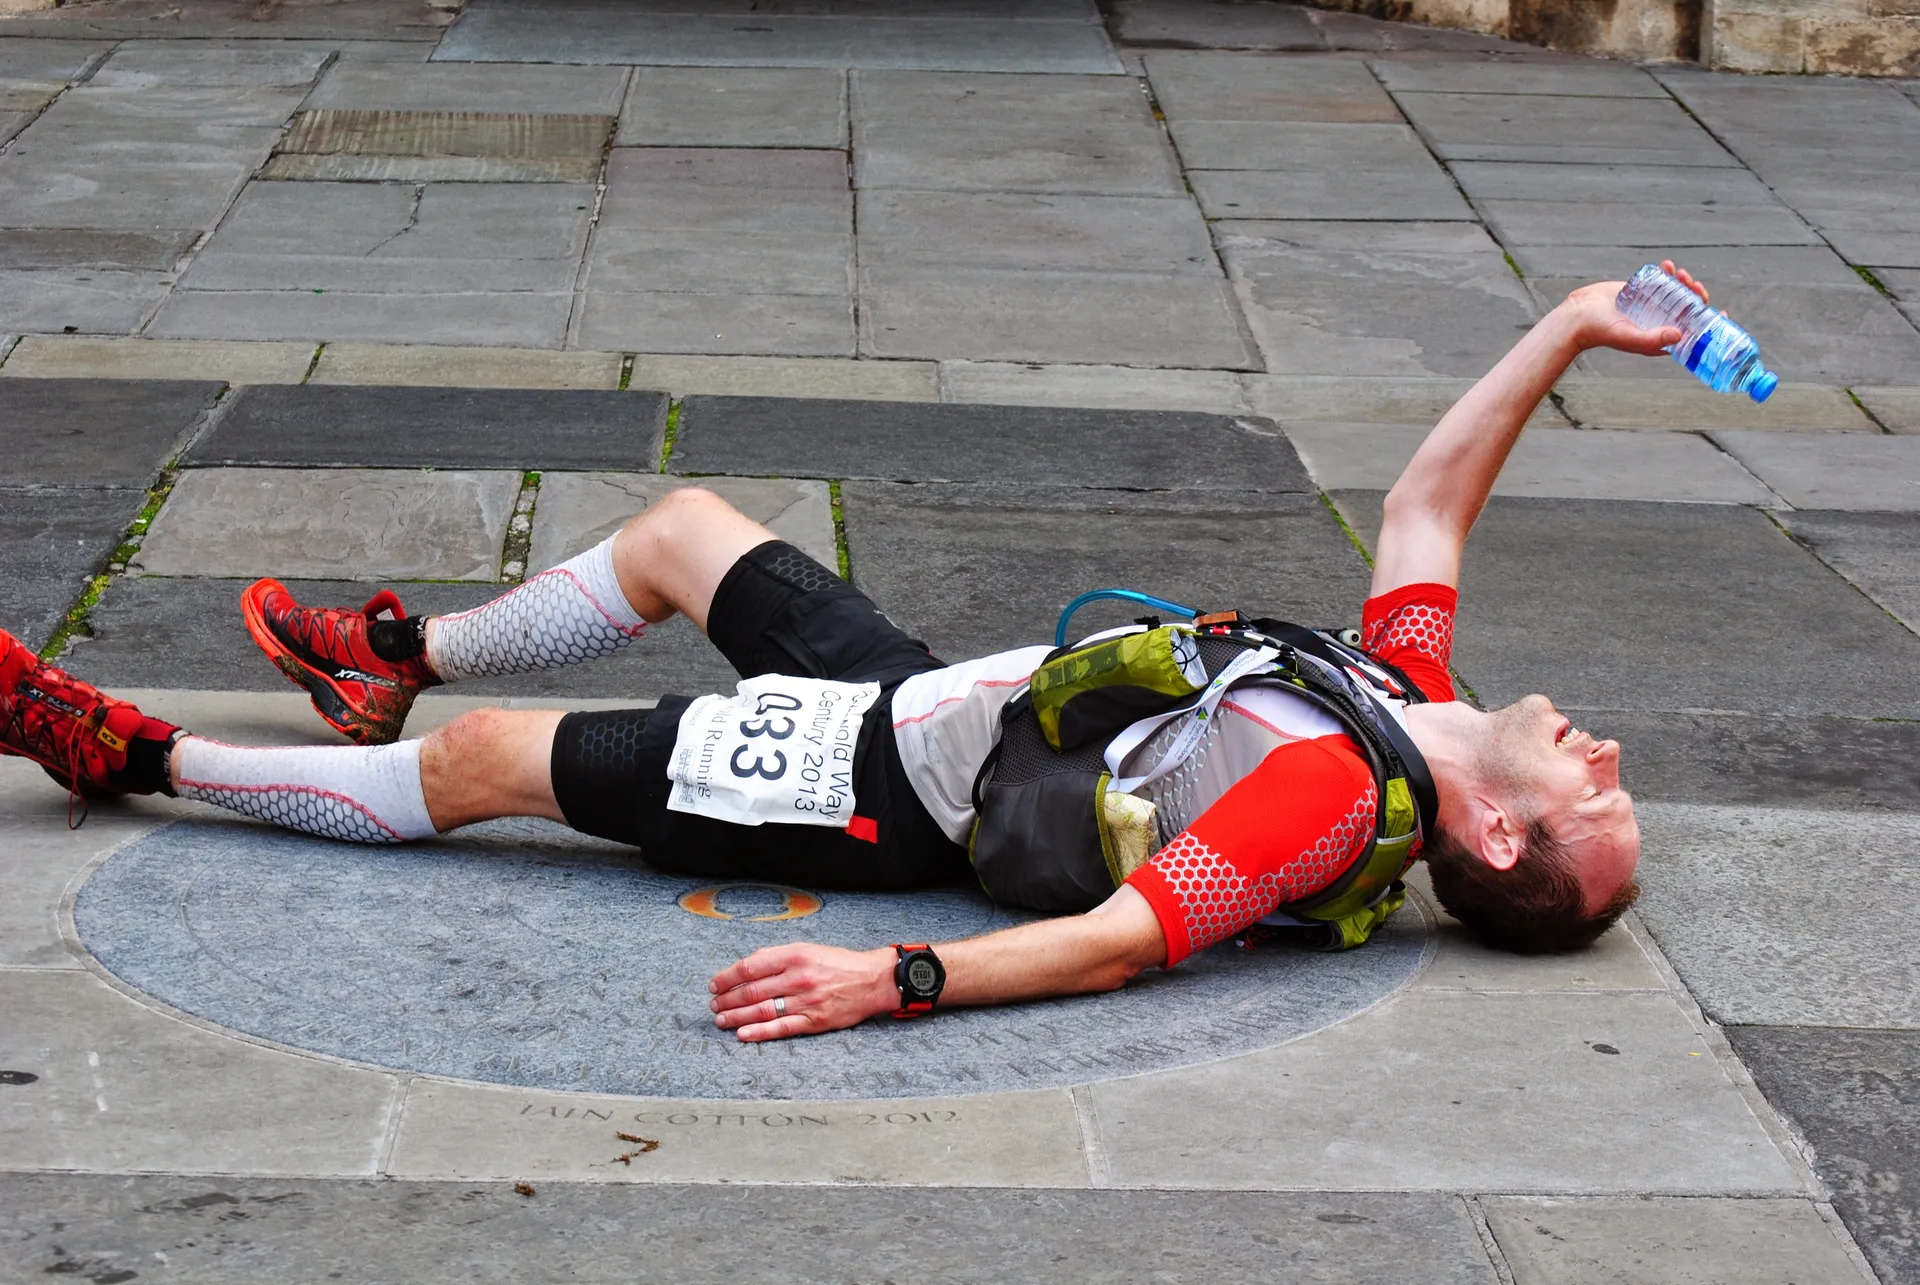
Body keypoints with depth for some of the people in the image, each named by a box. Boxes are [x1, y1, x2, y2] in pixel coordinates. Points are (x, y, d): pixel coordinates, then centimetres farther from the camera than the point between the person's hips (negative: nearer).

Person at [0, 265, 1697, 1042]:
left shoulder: (1330, 789, -30)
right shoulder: (1419, 696, -5)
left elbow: (1123, 940, -37)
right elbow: (1427, 497, 9)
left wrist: (894, 979, -44)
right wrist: (1566, 333, 6)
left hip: (909, 791, -8)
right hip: (931, 691, 9)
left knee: (481, 762, -3)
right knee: (680, 524, 24)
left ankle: (138, 753, 16)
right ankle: (398, 655, 46)